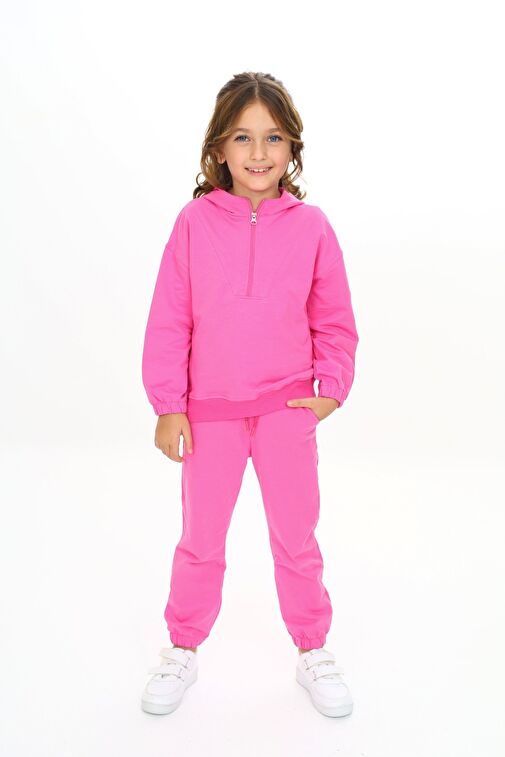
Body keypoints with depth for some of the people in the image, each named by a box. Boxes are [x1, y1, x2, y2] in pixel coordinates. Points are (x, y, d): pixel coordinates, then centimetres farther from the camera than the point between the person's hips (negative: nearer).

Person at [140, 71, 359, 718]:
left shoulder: (310, 225, -4)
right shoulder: (195, 221, -6)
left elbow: (335, 322, 4)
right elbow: (168, 321, -4)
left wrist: (331, 391, -5)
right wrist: (168, 406, -6)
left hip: (288, 409, 1)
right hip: (209, 411, 0)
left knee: (296, 537, 13)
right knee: (200, 540, 14)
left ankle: (313, 651, 34)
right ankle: (182, 651, 35)